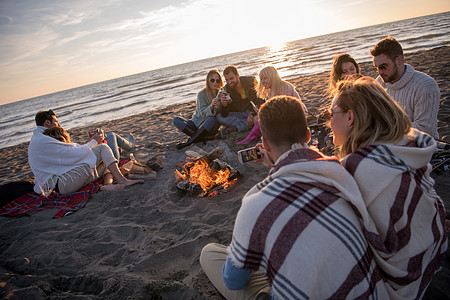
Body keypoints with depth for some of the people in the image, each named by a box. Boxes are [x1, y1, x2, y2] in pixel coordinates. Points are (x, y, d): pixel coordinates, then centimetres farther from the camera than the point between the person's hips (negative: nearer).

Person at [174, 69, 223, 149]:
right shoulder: (202, 94, -6)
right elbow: (203, 114, -16)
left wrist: (218, 106, -27)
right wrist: (211, 106, -36)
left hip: (210, 127, -1)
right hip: (197, 123, 1)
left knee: (211, 119, -36)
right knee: (176, 120, -18)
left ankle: (189, 142, -30)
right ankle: (199, 137, -30)